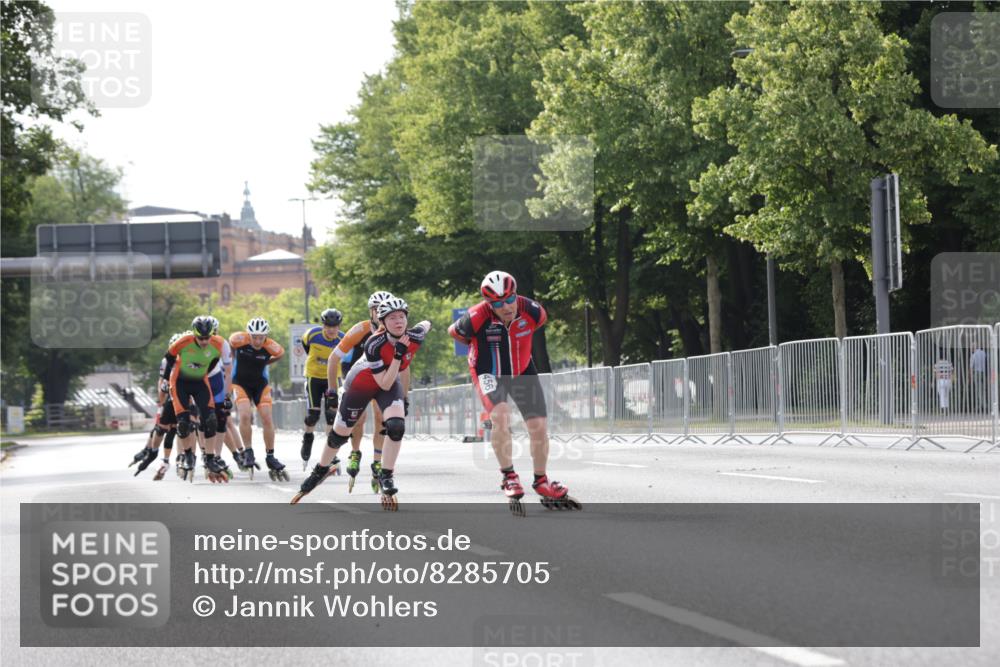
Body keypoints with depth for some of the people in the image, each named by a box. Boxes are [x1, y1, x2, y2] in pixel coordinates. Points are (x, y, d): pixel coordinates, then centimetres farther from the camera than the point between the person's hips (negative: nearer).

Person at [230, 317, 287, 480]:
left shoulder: (271, 347, -22)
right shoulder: (239, 339, -23)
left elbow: (280, 354, 2)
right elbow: (230, 344, 1)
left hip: (260, 383, 1)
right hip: (240, 382, -1)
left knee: (267, 418, -7)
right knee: (245, 415, -21)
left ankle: (270, 457, 5)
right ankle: (248, 453, -6)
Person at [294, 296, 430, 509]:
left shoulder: (414, 337, -25)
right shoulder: (375, 344, -37)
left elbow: (426, 324, 2)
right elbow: (384, 384, -33)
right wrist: (397, 355, -43)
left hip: (390, 382, 3)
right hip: (362, 382, -3)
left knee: (396, 426, -23)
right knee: (340, 433, 9)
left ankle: (385, 477, -5)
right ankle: (320, 471, 36)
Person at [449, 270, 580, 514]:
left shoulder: (532, 311, -21)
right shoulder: (476, 318, -30)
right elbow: (453, 332, -8)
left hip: (522, 371, 3)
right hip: (489, 373, -3)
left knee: (539, 426, -1)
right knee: (500, 416, -30)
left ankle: (541, 482, 22)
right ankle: (508, 477, -14)